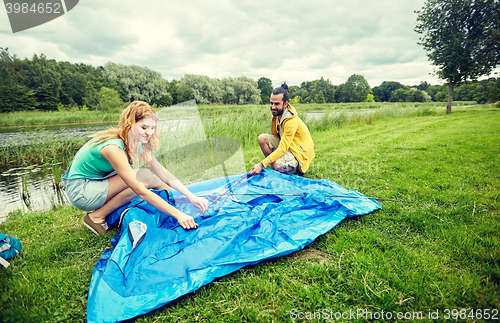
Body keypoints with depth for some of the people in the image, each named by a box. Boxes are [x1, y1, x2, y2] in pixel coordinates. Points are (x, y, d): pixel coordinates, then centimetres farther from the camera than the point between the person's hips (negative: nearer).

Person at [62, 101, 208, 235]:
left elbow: (163, 173, -8)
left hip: (99, 180, 7)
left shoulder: (137, 143, -7)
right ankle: (97, 216, -13)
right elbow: (141, 191, -35)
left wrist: (191, 196, -16)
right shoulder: (113, 147, -32)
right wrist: (178, 214, -37)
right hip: (80, 190, -7)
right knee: (143, 176, -24)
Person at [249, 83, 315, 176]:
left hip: (299, 152, -8)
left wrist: (261, 165, -35)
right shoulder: (277, 113, -2)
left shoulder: (292, 121, -28)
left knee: (277, 166, -33)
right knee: (262, 138, -12)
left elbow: (282, 149, -31)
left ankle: (296, 168, -1)